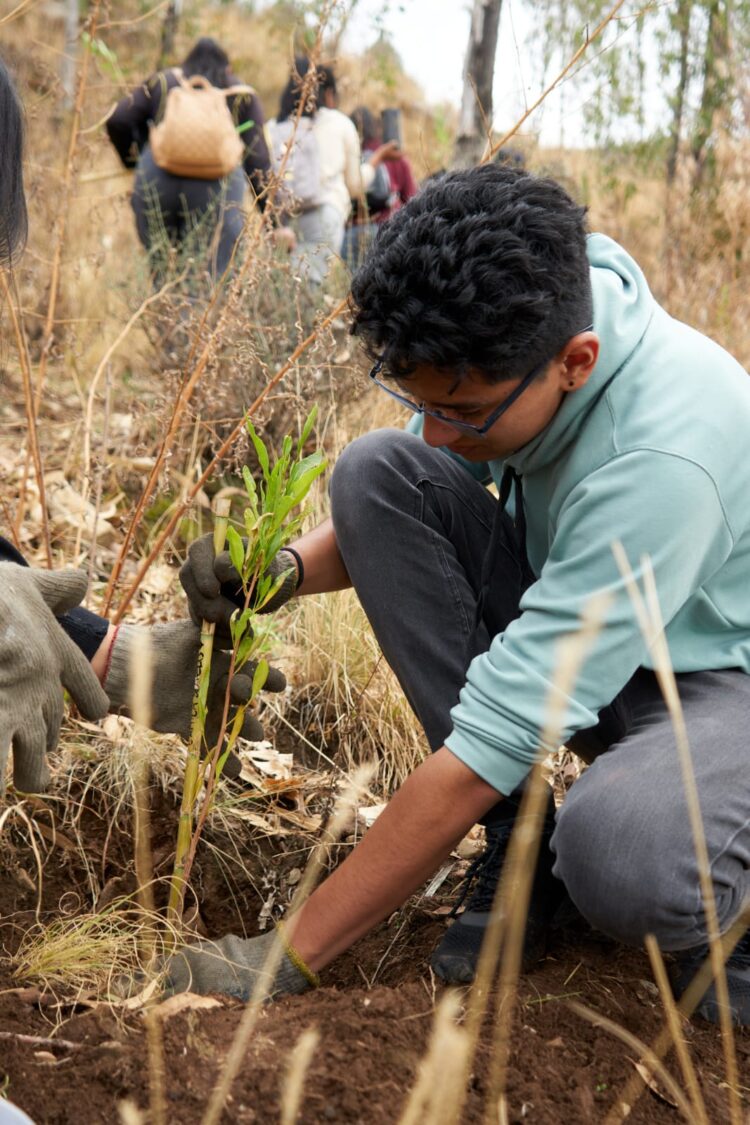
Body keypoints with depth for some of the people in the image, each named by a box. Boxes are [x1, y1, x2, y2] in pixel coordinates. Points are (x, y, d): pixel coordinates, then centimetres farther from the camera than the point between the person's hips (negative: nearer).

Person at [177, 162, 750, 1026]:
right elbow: (390, 517, 3)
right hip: (576, 633, 7)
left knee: (618, 856, -42)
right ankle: (518, 844, -7)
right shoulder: (498, 350, -15)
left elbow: (496, 735, -36)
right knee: (373, 474, -16)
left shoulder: (667, 458, -36)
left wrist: (289, 956, -31)